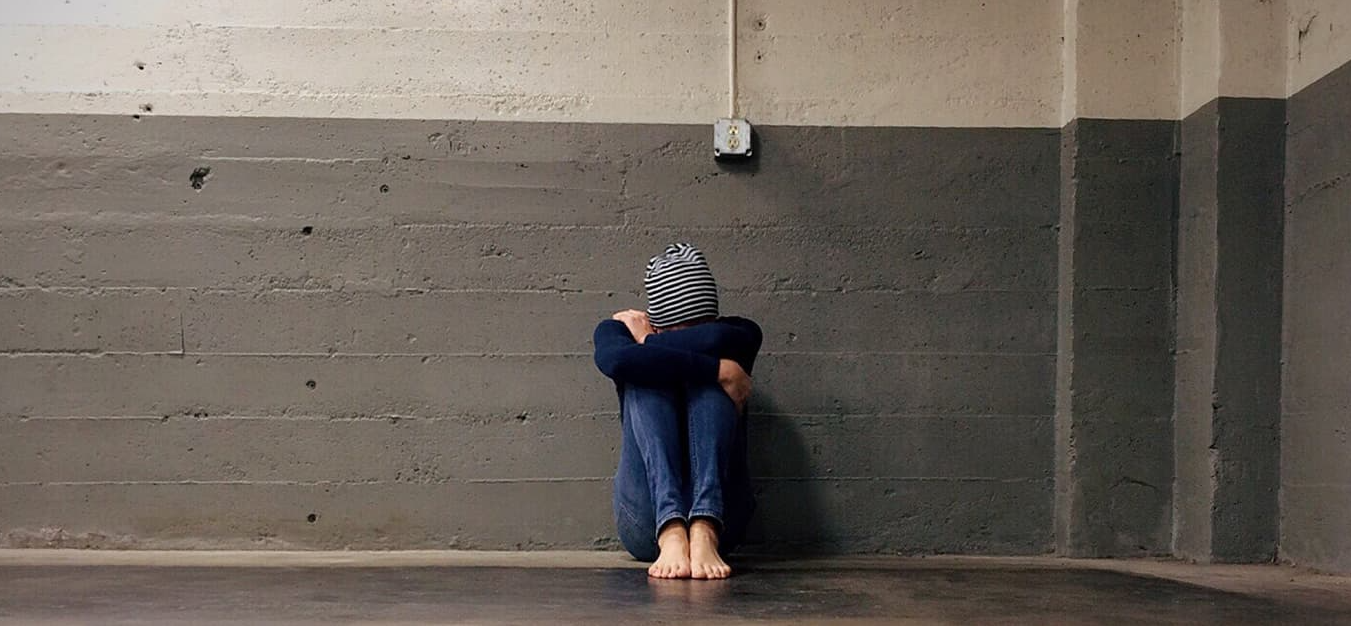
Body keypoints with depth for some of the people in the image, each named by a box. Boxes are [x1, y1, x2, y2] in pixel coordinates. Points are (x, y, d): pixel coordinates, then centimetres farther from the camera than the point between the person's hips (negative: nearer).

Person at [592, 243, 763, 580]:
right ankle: (671, 532, -43)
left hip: (719, 512, 0)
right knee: (646, 378, -20)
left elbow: (716, 340, -19)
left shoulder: (741, 333, 10)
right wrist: (721, 371, -22)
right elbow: (614, 359, -21)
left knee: (705, 375, -18)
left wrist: (648, 341, -3)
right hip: (647, 522, 0)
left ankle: (705, 532, -41)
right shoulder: (620, 329, 7)